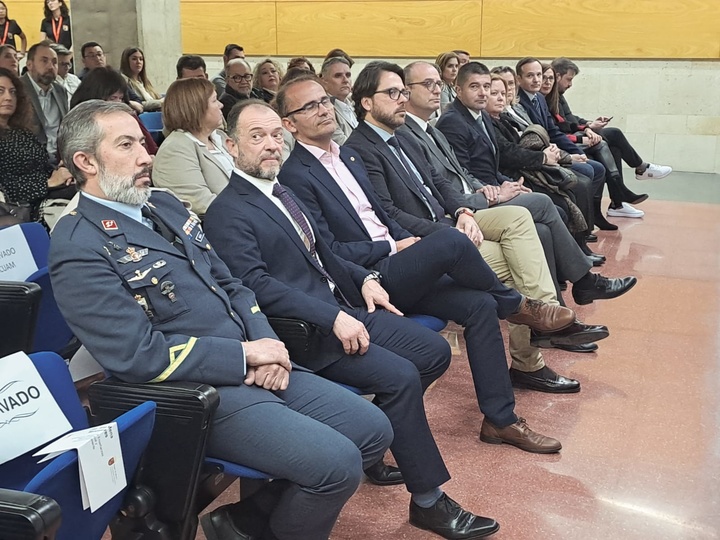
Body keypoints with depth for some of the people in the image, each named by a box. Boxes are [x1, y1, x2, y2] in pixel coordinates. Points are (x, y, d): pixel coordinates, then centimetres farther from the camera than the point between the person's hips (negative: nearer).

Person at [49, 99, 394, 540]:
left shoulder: (165, 205, 13)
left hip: (254, 369, 9)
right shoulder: (79, 247, -12)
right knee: (337, 463, -21)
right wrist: (245, 354, -14)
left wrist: (267, 344, -2)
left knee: (373, 431, 4)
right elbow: (139, 355, -19)